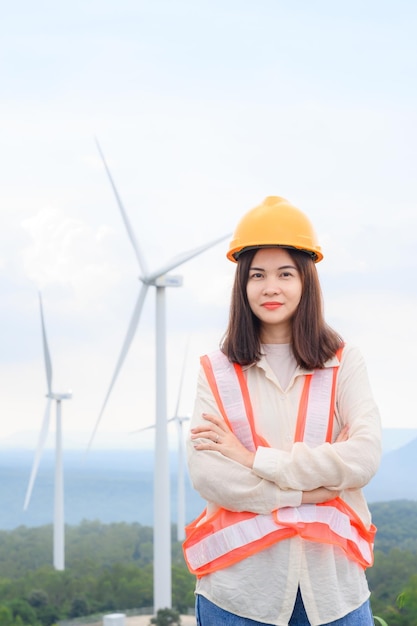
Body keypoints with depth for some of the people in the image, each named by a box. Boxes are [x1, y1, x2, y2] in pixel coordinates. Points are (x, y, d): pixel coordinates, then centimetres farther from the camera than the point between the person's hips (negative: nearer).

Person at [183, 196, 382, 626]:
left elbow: (365, 457, -10)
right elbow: (204, 474, -9)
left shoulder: (344, 363, 3)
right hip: (239, 585, 0)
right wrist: (306, 491, -13)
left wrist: (256, 460, -12)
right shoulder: (217, 372, 2)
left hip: (331, 582, 0)